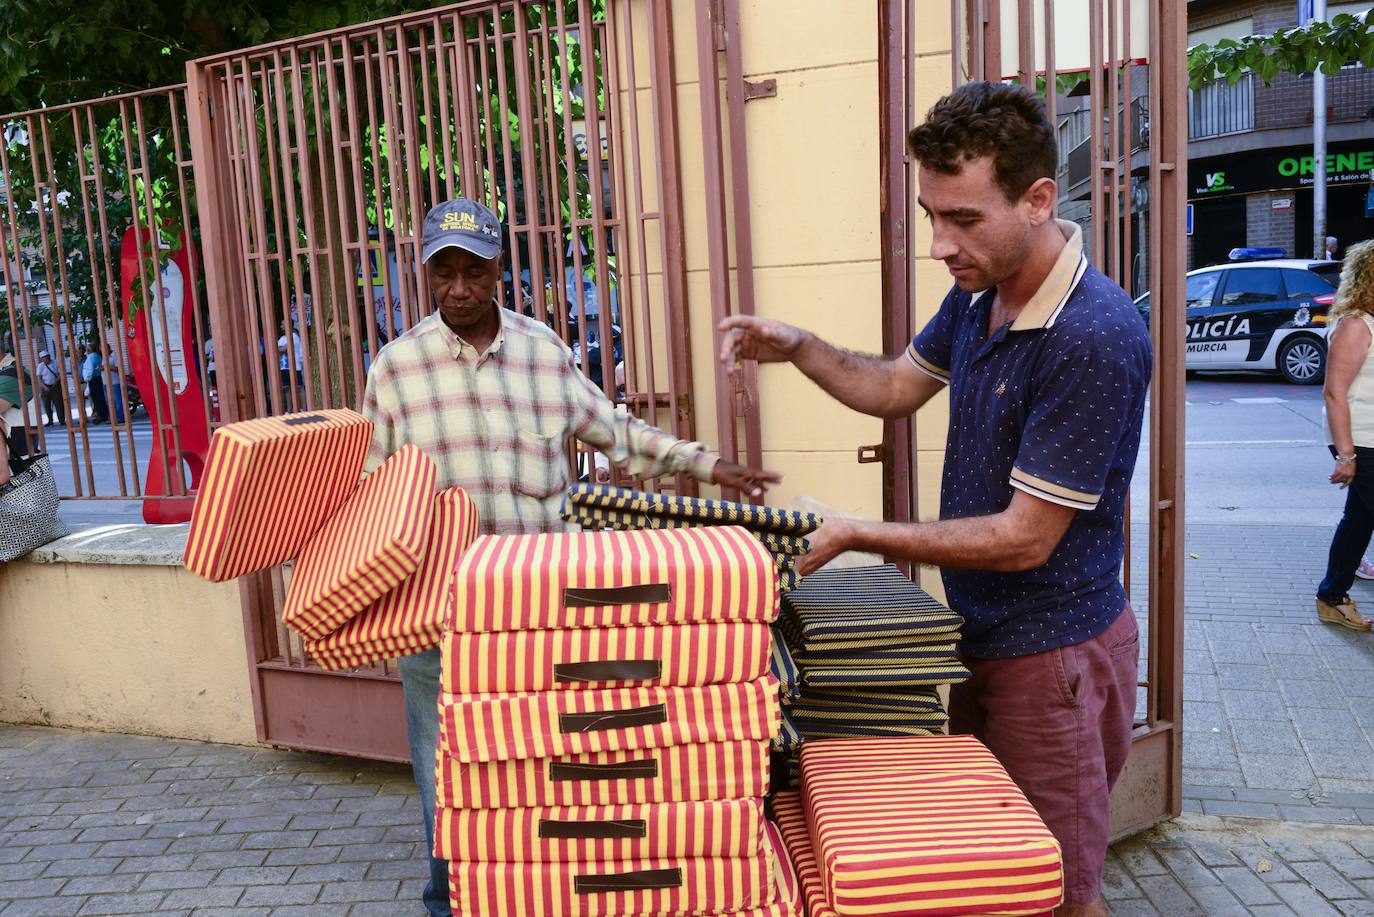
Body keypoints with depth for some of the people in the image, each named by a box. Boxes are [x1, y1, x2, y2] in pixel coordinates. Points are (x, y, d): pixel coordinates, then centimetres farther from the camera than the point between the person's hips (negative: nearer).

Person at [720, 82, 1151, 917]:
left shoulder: (1095, 337, -26)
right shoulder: (977, 295, 0)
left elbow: (1024, 539, -24)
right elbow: (897, 388, 16)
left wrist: (857, 535, -20)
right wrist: (798, 348, -2)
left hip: (1054, 651, -8)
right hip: (984, 633, 8)